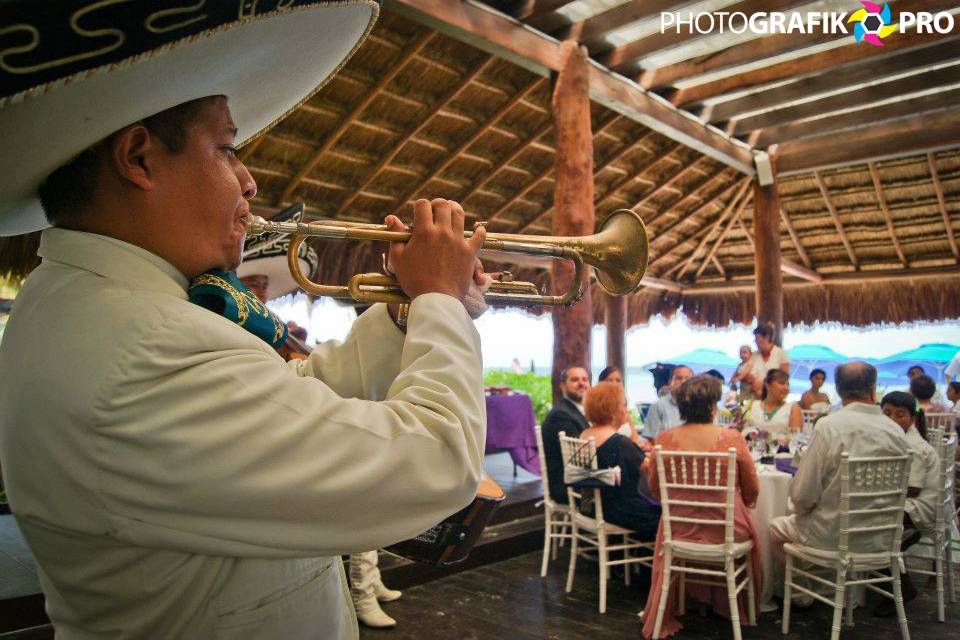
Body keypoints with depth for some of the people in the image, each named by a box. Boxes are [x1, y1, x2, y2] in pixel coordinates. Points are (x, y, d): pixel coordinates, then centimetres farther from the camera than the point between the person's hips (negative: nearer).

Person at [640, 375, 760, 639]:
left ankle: (664, 616, 54)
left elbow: (655, 488, 1)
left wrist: (648, 467, 22)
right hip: (728, 529, -1)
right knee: (747, 532, 33)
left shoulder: (665, 439, -11)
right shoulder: (732, 438, -16)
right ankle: (732, 606, 52)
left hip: (680, 528, 1)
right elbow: (752, 491, -2)